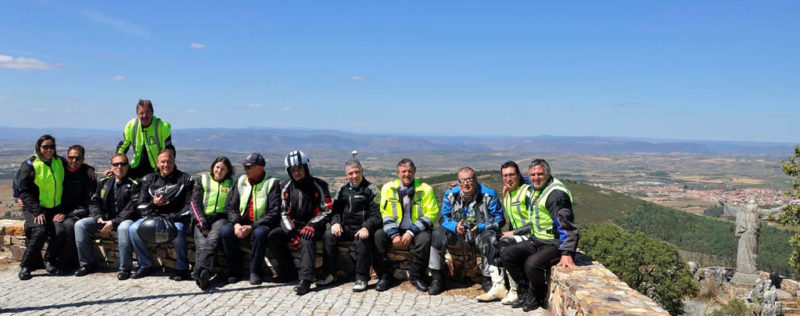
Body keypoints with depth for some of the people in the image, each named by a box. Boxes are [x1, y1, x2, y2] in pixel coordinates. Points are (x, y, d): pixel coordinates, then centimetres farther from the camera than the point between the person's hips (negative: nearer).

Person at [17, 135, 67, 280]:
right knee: (40, 231, -29)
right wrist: (37, 212, -17)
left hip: (55, 208, 3)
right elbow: (24, 192, -6)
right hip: (35, 209, -3)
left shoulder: (60, 162, 9)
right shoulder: (29, 165, -3)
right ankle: (26, 266, -12)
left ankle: (49, 261, -3)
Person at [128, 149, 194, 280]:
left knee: (177, 231, -36)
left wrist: (173, 218, -17)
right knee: (133, 229, -23)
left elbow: (190, 205, -3)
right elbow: (141, 207, 10)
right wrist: (153, 204, -12)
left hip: (176, 219, -3)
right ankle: (145, 265, -5)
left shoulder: (185, 179, 4)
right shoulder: (149, 180, 13)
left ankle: (182, 269, -18)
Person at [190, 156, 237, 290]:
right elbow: (195, 202, 7)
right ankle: (203, 274, -49)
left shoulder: (230, 183, 18)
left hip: (220, 217, -1)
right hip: (201, 218, 1)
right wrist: (202, 223, -6)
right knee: (201, 243, -27)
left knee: (212, 240, -31)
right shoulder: (203, 179, 16)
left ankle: (200, 270, -53)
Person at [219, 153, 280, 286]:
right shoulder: (241, 181, 8)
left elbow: (274, 213, -13)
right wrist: (236, 224, -13)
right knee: (225, 230, -24)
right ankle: (235, 270, -9)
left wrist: (252, 227, -21)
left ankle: (255, 271, -17)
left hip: (262, 224, -4)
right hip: (242, 222, 4)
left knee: (259, 233, -37)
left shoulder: (271, 183, -6)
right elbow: (231, 207, 7)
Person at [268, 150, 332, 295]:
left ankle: (305, 279, -41)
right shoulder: (286, 186, 8)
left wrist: (311, 225, -20)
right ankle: (289, 272, -10)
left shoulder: (318, 185, -4)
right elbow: (284, 212, 8)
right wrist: (290, 231, -9)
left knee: (306, 239, -36)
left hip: (313, 227, -5)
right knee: (273, 236, -20)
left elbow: (327, 211, -6)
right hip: (293, 226, 5)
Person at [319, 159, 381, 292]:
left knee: (362, 240, -35)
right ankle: (329, 274, -13)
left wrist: (366, 227, -22)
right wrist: (335, 222, -5)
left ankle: (361, 278, -24)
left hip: (362, 228, -4)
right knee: (328, 235, -22)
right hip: (345, 227, 4)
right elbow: (336, 210, 17)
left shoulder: (371, 189, 2)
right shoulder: (343, 190, 16)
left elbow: (376, 215, -5)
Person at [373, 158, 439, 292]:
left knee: (424, 239, -33)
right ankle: (384, 276, -11)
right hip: (395, 229, 2)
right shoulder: (388, 188, 2)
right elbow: (385, 214, 1)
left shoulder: (425, 189, -2)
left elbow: (431, 214, -6)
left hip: (416, 230, -1)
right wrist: (394, 235, -15)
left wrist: (411, 233, -16)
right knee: (378, 236, -26)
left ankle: (416, 276, -11)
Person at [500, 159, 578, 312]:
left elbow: (566, 225, -27)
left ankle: (536, 298, -3)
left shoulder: (556, 194, -20)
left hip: (554, 244, -9)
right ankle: (526, 291, 6)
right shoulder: (534, 188, 8)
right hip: (536, 241, 9)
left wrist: (566, 254, -35)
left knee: (532, 264, -32)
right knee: (506, 254, -2)